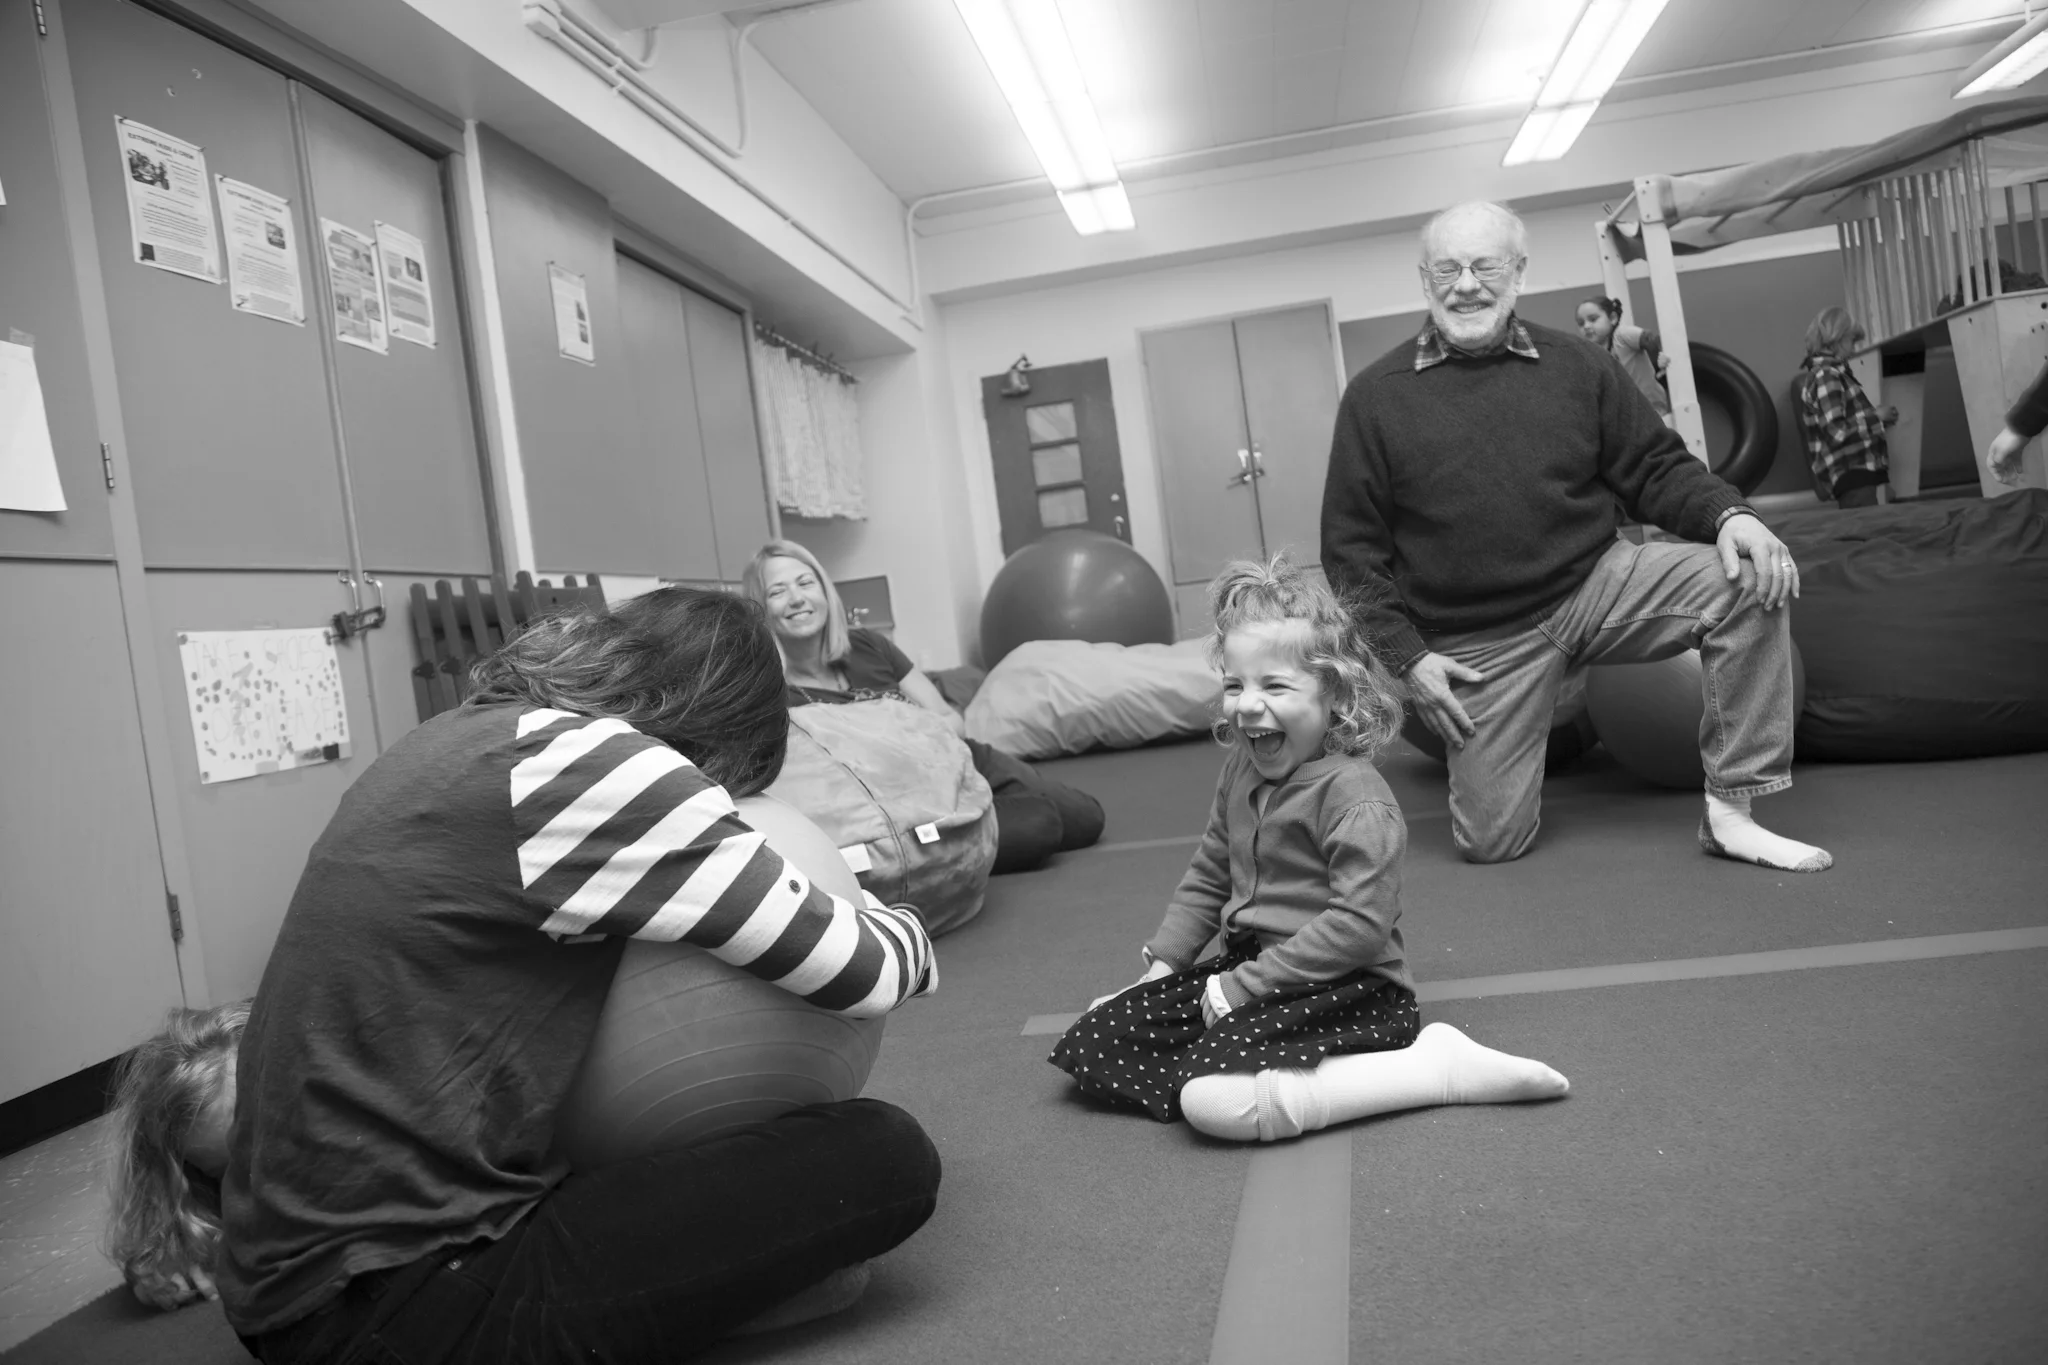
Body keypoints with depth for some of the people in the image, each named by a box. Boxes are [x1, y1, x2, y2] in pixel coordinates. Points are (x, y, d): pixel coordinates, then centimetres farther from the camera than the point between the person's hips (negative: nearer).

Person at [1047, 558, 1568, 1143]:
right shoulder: (1240, 769, 10)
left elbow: (1360, 924, -24)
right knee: (1089, 1045, -3)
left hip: (1344, 988, -9)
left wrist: (1243, 987, -21)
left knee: (1217, 1101, -32)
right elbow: (1208, 876, 20)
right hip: (1248, 969, 9)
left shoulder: (1354, 796, -17)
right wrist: (1162, 961, 10)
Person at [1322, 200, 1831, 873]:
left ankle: (1732, 808, -12)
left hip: (1597, 585, 2)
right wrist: (1407, 655, -10)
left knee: (1749, 579, -22)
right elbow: (1350, 547, -2)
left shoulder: (1575, 364, 4)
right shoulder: (1375, 395, -3)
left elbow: (1656, 466, 7)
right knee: (1491, 839, -5)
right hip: (1477, 643, -2)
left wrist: (1728, 514, -15)